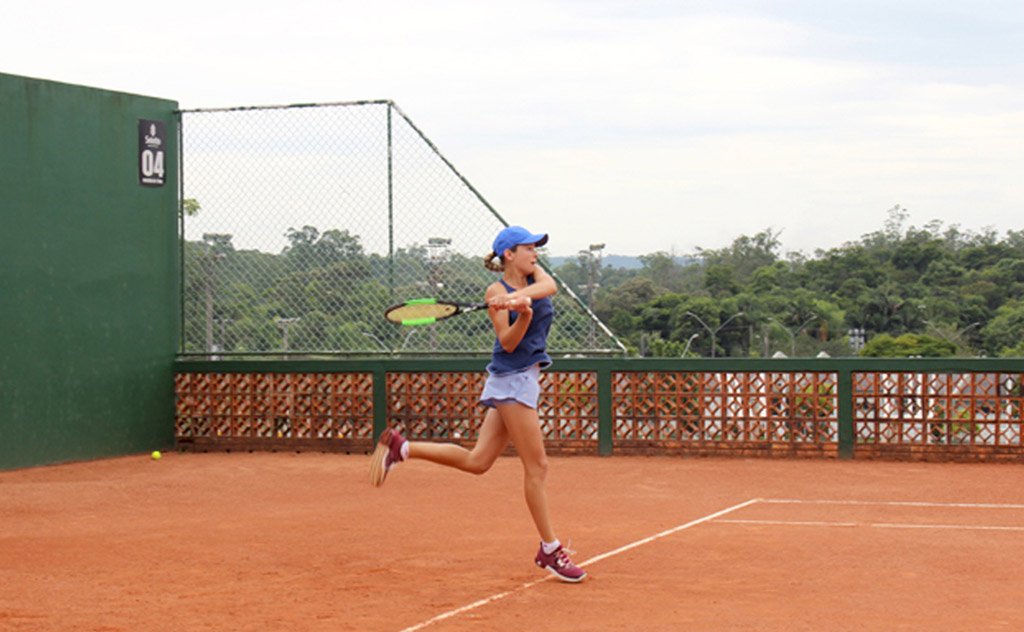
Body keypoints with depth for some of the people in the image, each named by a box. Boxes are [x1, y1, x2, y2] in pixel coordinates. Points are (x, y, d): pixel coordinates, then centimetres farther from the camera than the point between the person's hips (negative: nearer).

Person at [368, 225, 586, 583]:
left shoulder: (535, 276, 10)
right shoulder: (496, 292, -9)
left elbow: (549, 286, -15)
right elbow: (508, 343, -16)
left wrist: (519, 297, -32)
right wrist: (523, 315, -34)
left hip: (525, 378, 8)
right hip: (511, 378, -8)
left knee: (477, 461, 8)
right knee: (536, 466, -5)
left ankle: (400, 447, 15)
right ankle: (550, 552, 2)